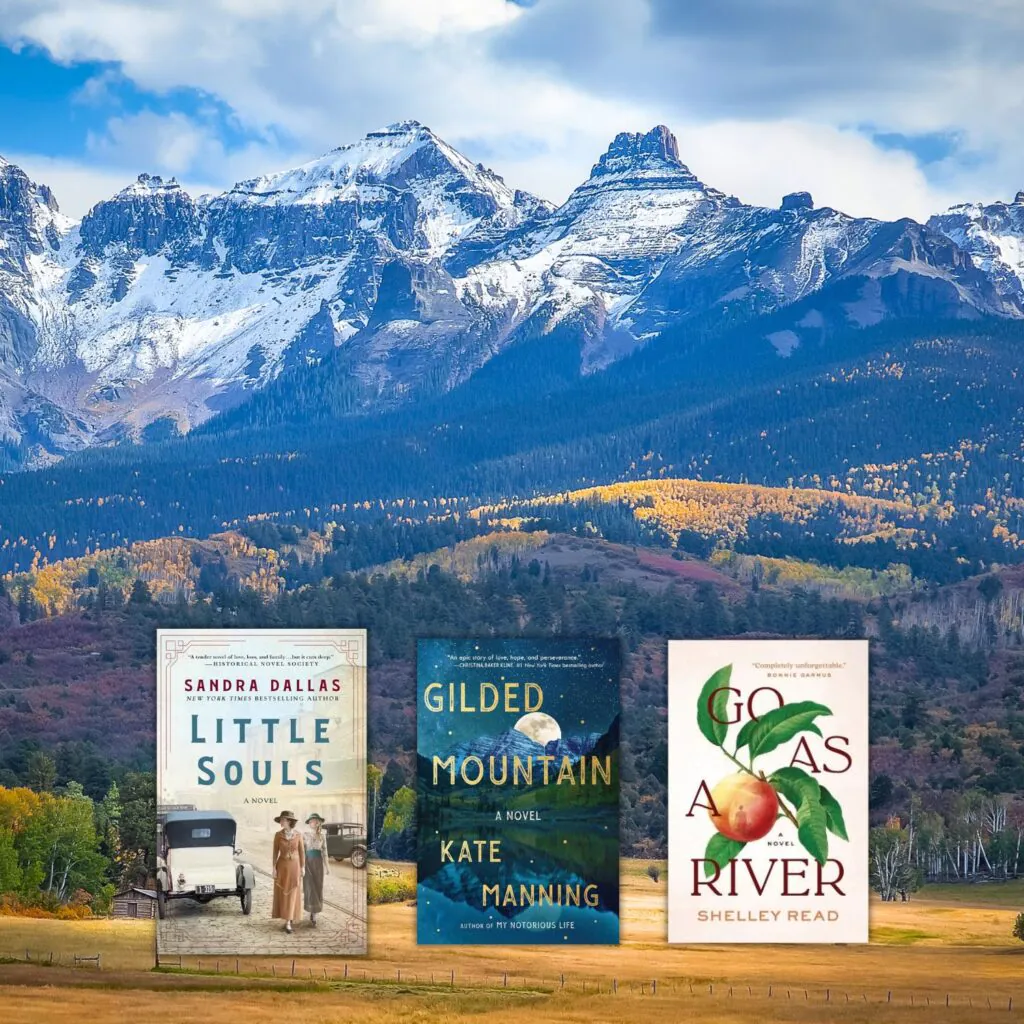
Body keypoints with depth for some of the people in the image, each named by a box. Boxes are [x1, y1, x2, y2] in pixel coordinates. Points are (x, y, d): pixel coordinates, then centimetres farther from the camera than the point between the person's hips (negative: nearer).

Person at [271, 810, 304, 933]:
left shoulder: (298, 834, -4)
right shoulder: (278, 835, -3)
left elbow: (301, 851, 1)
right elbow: (275, 852, -1)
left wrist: (303, 867, 0)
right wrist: (274, 868, -4)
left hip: (295, 866, -1)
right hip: (282, 866, 1)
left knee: (293, 894, -2)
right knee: (282, 893, 4)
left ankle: (288, 922, 1)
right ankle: (288, 918, 18)